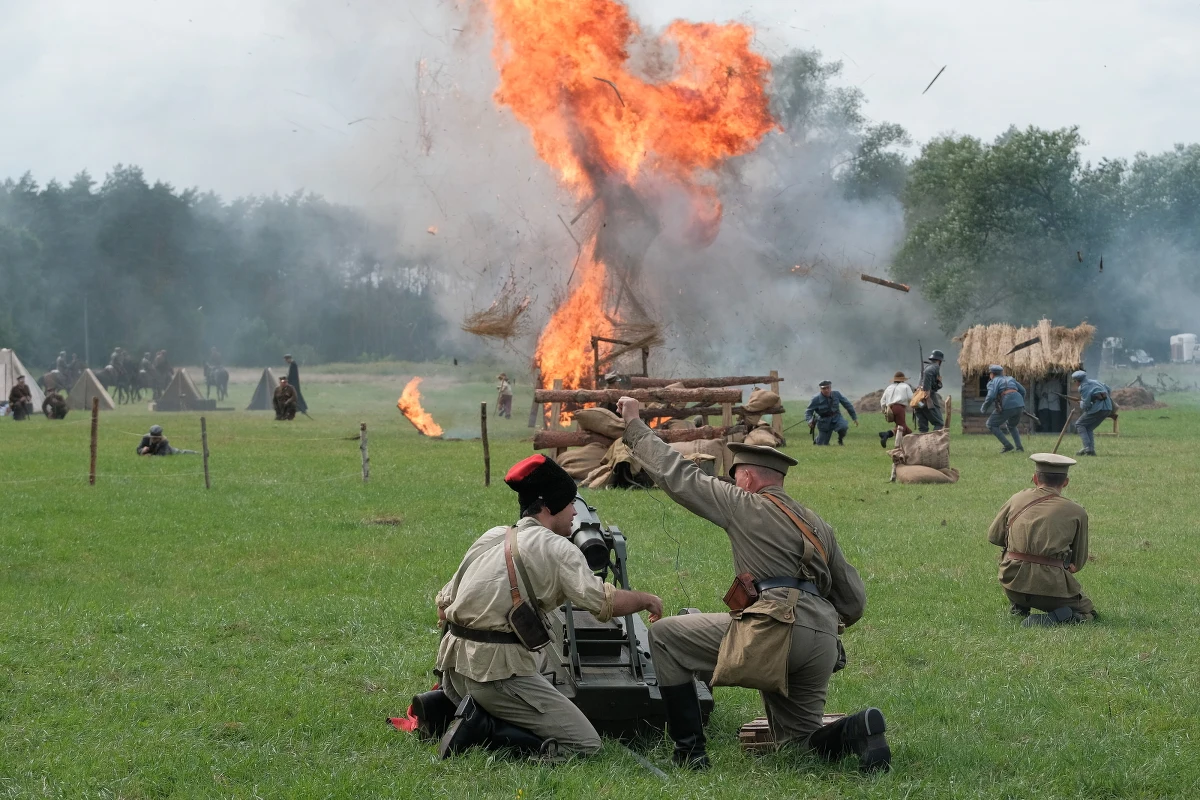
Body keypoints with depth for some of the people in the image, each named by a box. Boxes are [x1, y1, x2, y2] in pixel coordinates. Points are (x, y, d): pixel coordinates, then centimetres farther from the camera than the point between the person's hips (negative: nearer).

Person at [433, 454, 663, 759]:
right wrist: (645, 599, 4)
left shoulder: (491, 536, 16)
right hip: (498, 672, -8)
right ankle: (481, 728, -13)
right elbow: (604, 602, -14)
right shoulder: (554, 547, -6)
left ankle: (445, 704, 14)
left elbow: (444, 605, 18)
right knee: (585, 744, -7)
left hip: (454, 664, 8)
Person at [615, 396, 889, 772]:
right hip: (823, 648, 8)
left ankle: (689, 750, 2)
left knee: (665, 636, 6)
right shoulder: (819, 526, 24)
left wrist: (635, 425, 13)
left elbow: (678, 476, 3)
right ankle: (856, 730, -8)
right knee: (799, 738, 23)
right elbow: (854, 602, 23)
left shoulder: (747, 506, 4)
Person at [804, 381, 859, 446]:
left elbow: (847, 404, 1)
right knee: (822, 444, -1)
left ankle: (841, 439, 3)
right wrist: (809, 421, -31)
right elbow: (808, 411, -9)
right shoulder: (816, 398, -17)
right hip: (824, 421, -1)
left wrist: (855, 418, 6)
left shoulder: (836, 394, -11)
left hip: (836, 417, 1)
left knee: (844, 426, -32)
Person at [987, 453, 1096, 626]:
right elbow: (1078, 562, 9)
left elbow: (994, 536, 17)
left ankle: (1018, 608, 27)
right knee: (1088, 614, 16)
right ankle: (1051, 619, -13)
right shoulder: (1077, 512, 1)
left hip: (1012, 584, 4)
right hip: (1051, 586, -4)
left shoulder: (1017, 499, 6)